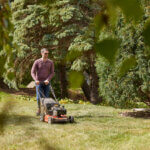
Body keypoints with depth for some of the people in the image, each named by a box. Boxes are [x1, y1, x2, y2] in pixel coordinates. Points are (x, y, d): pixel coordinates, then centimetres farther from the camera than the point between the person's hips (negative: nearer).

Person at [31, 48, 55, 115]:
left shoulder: (50, 62, 0)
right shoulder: (37, 62, -5)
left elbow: (52, 73, -1)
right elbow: (32, 72, -6)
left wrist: (48, 80, -17)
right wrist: (36, 80, -22)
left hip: (46, 82, 1)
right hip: (39, 82, -1)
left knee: (46, 97, -2)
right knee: (39, 97, -5)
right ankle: (39, 109, 15)